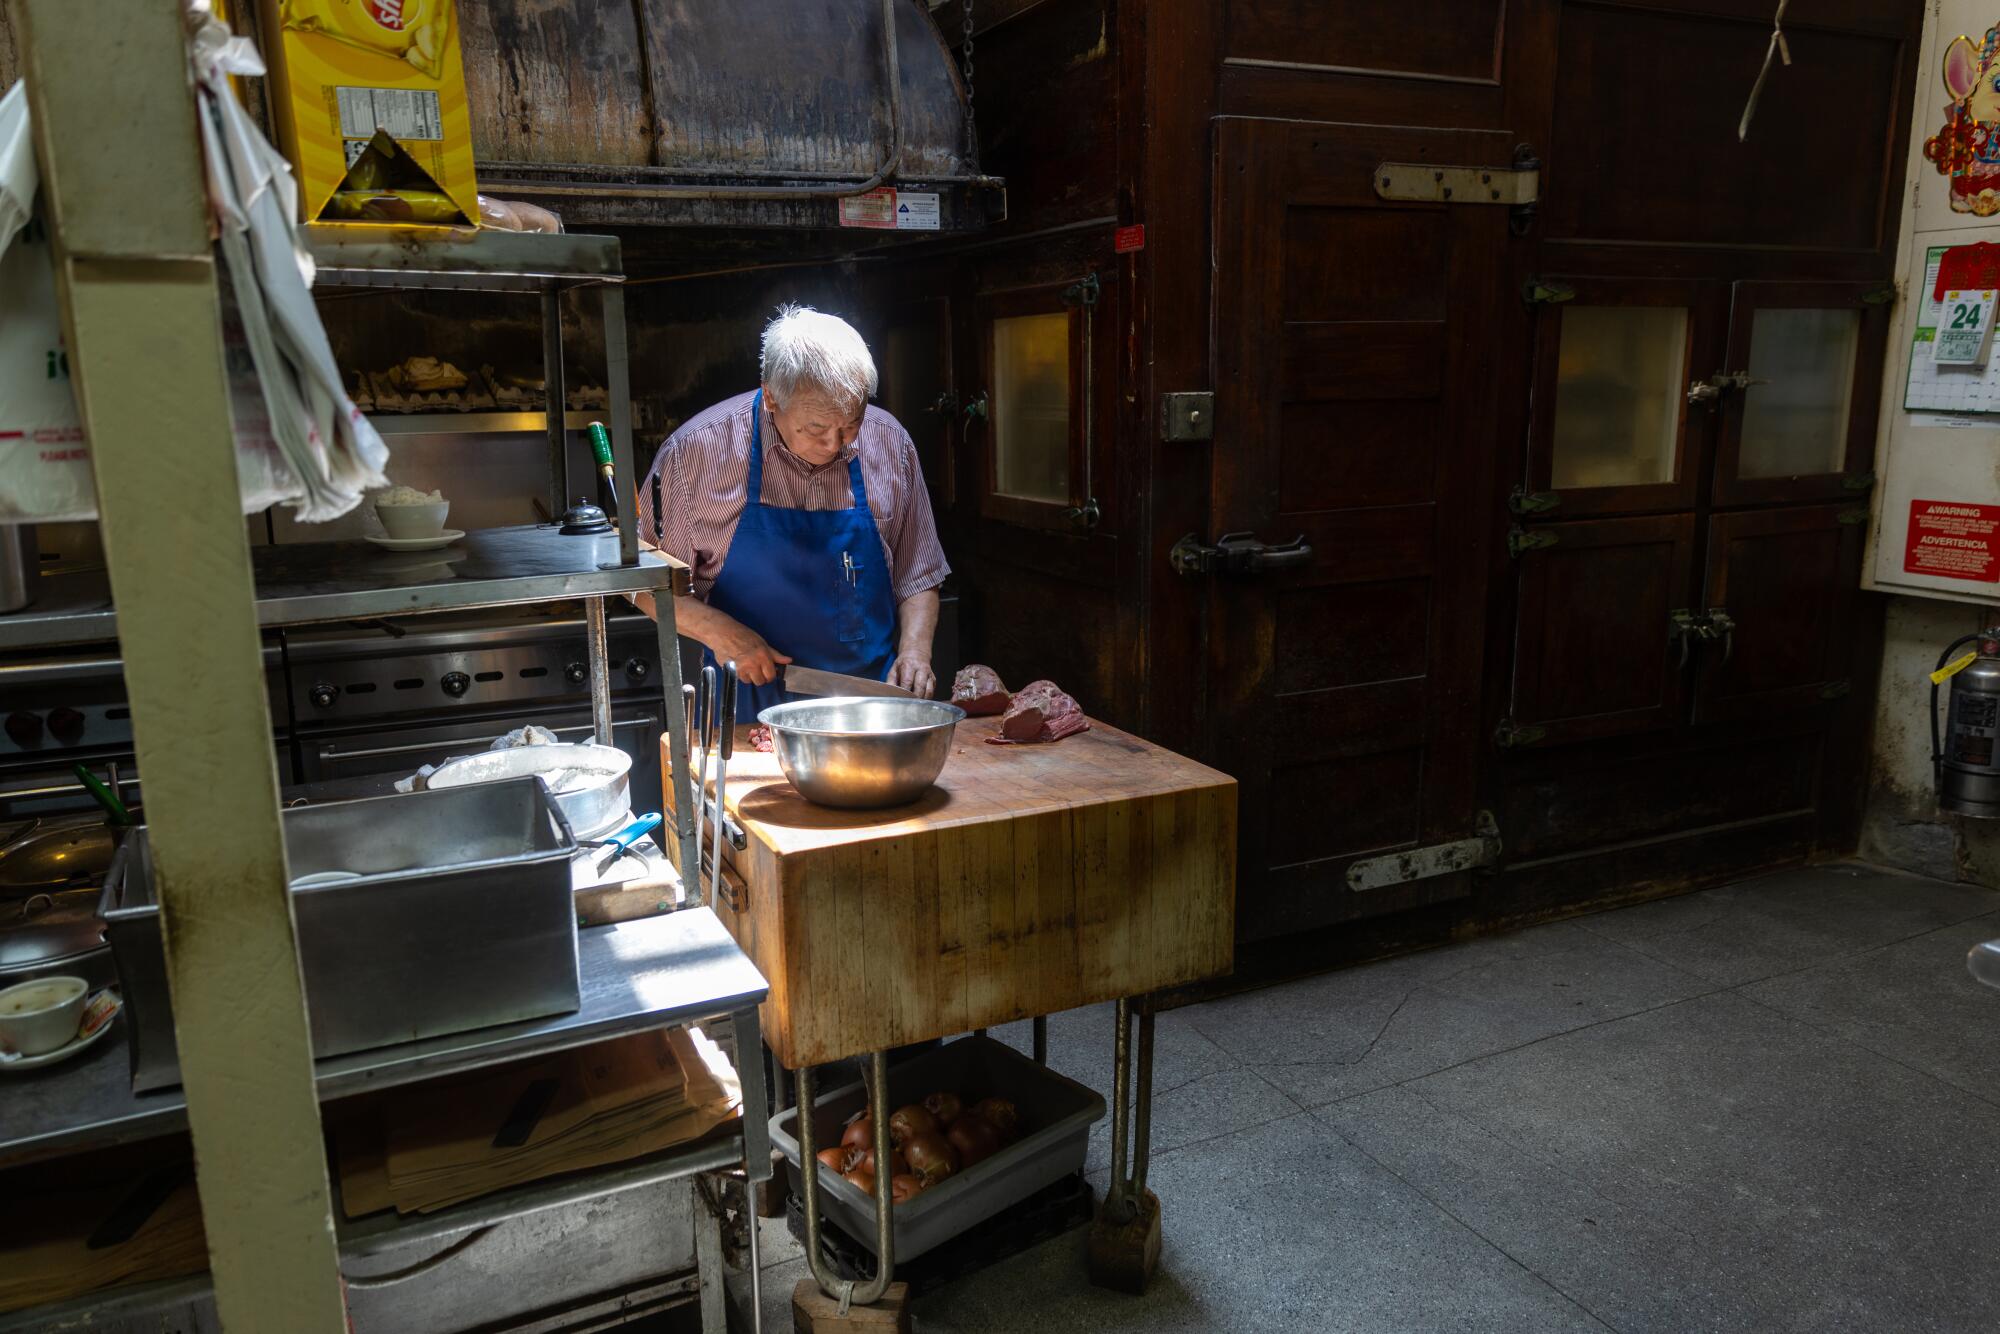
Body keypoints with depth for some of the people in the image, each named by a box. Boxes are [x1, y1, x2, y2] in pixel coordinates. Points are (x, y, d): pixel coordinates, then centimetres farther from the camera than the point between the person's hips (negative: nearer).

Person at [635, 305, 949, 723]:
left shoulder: (890, 443, 2)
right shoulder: (696, 450, -7)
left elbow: (916, 577, 12)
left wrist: (915, 650, -4)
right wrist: (717, 631, -10)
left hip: (872, 697, 0)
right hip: (749, 699, 1)